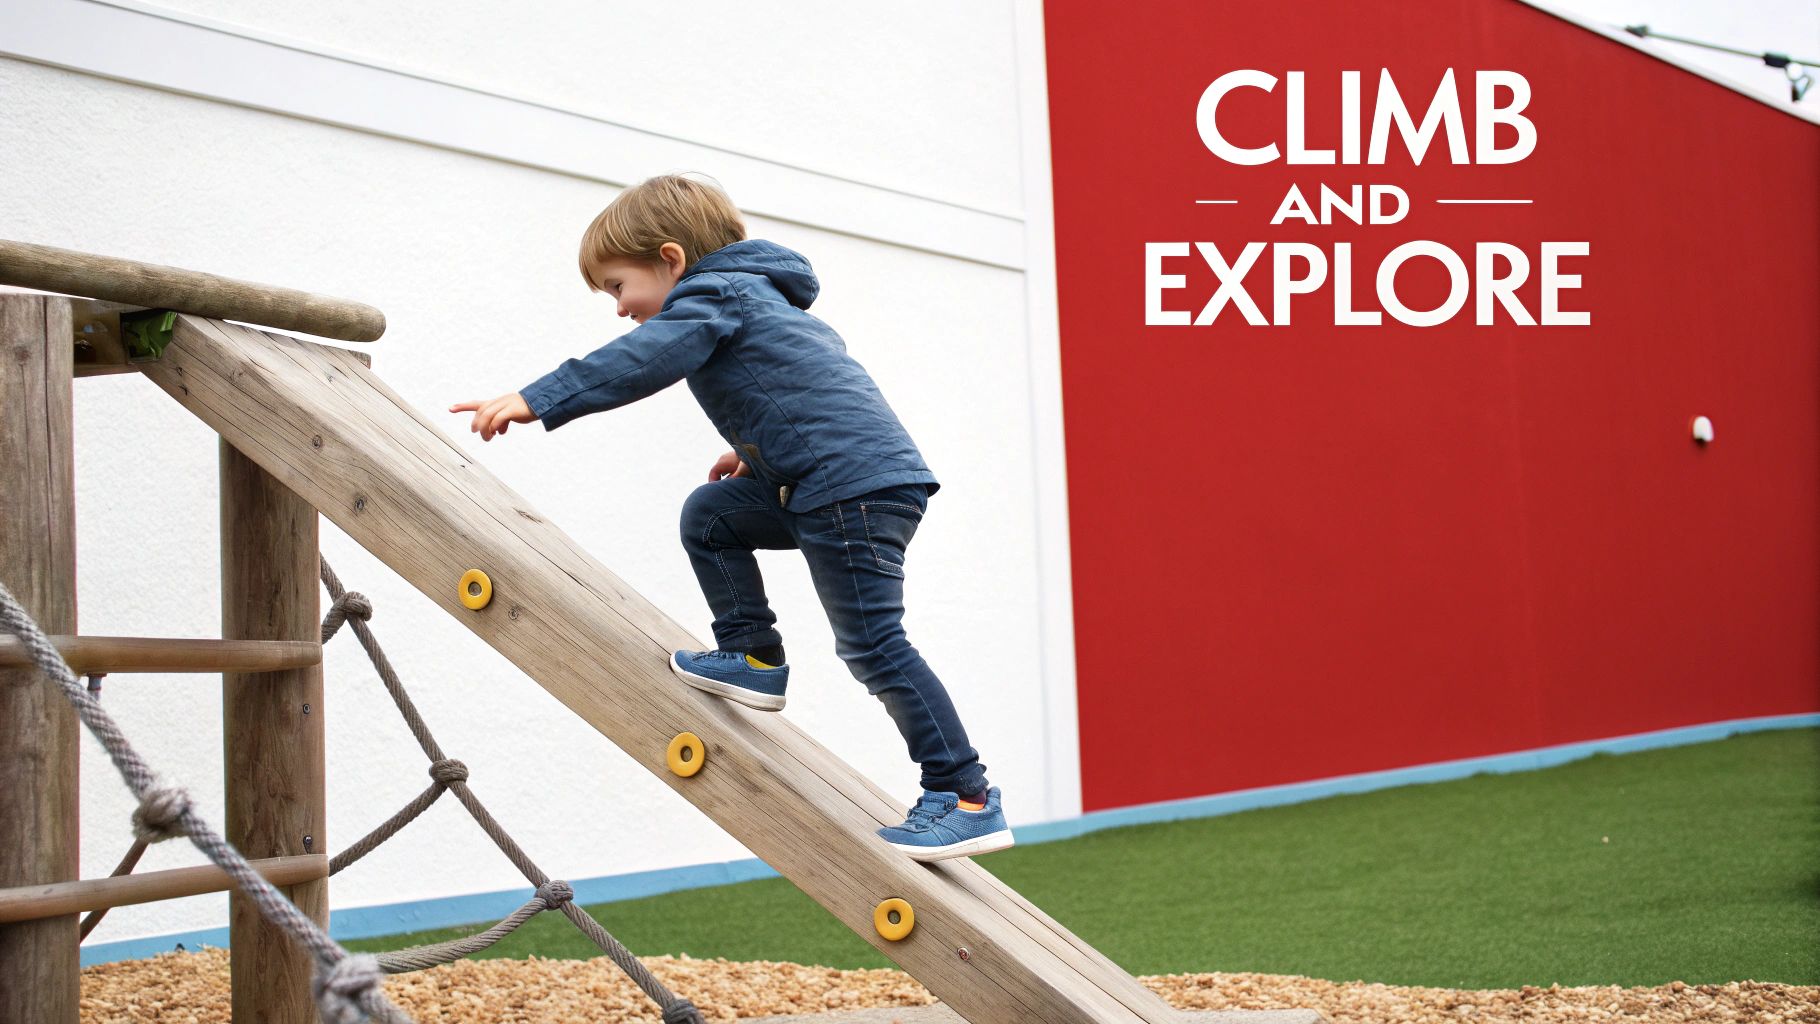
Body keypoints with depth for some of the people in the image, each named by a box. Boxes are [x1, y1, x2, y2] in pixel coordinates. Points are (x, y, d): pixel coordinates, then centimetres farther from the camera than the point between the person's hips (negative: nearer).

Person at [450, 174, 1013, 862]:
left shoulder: (712, 294, -3)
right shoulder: (753, 294, 26)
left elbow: (638, 362, -20)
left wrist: (535, 402, -26)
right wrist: (757, 448, 35)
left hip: (856, 483, -10)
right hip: (826, 483, 10)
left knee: (872, 645, -9)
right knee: (710, 516, 19)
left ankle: (968, 799, -8)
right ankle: (753, 658, 18)